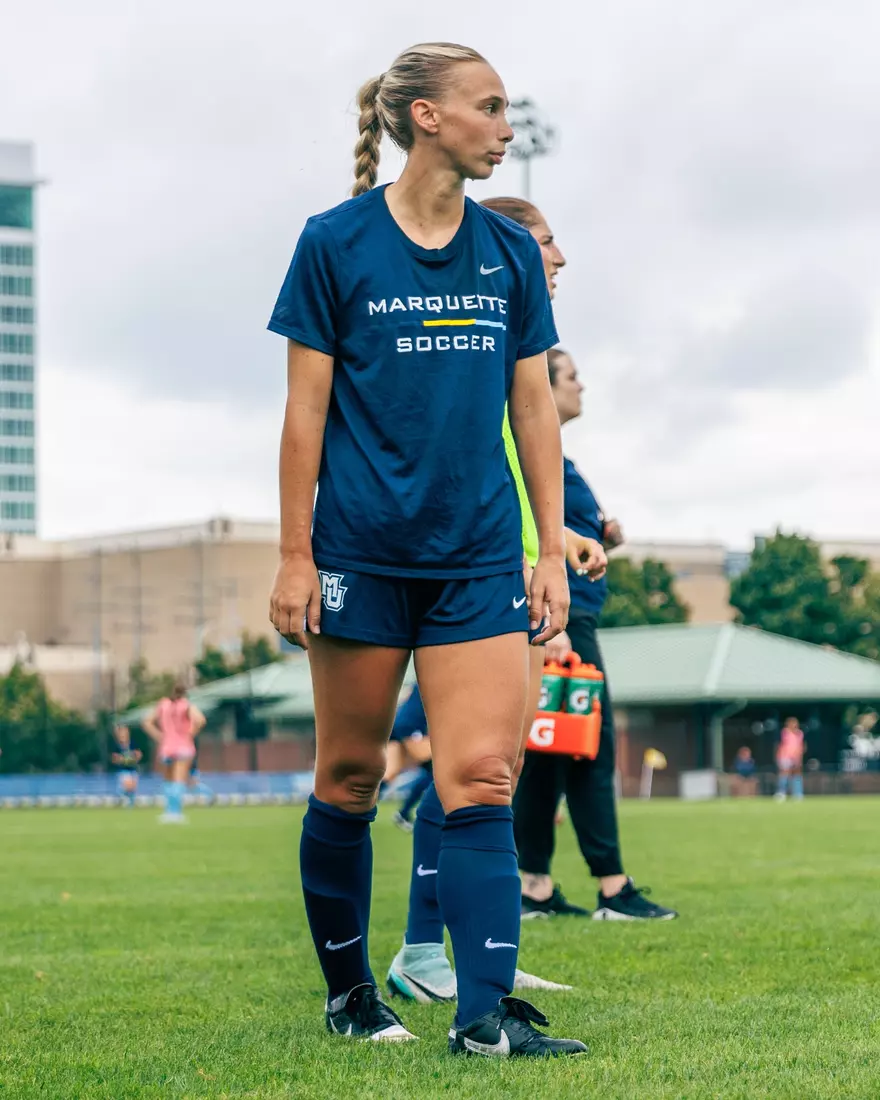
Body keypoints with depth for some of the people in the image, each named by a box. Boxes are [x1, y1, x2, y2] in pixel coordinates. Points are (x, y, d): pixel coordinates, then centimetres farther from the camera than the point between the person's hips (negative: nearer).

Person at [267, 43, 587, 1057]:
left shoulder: (508, 253, 9)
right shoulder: (336, 243, -2)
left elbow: (533, 409, 12)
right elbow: (306, 409, -2)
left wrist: (552, 552, 7)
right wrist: (294, 555, -6)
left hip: (479, 559, 3)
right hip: (363, 554, -3)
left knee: (481, 779, -8)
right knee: (348, 780, 7)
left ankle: (486, 1013, -12)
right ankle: (348, 994, 23)